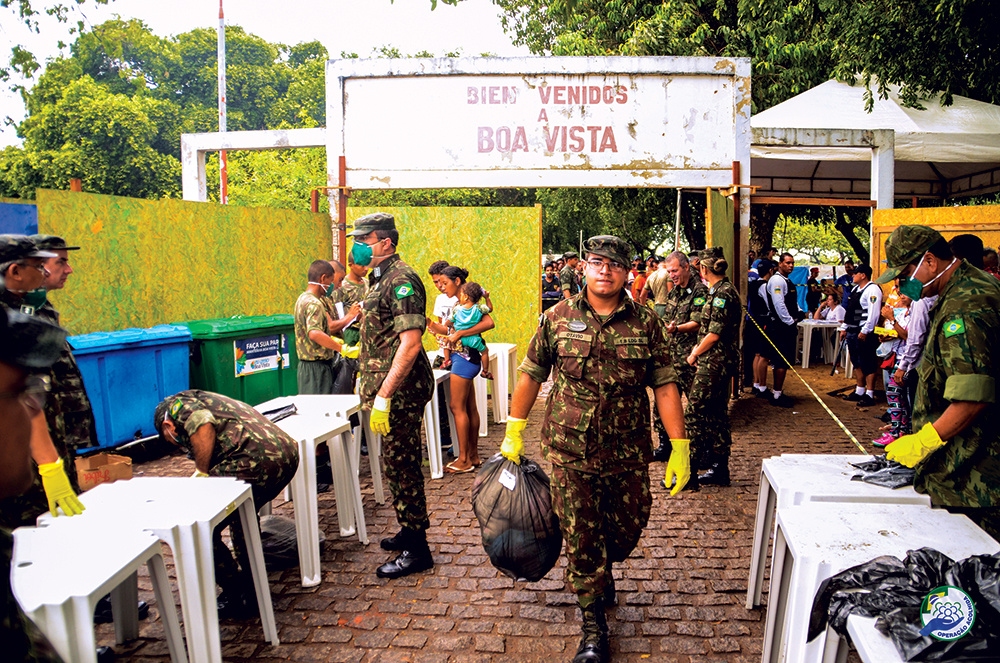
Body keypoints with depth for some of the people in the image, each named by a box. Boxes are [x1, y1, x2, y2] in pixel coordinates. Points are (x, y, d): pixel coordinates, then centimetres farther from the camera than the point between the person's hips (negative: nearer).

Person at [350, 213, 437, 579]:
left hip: (401, 390, -10)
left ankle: (416, 550, 6)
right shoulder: (380, 278, 15)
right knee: (399, 464, 18)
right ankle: (411, 531, 31)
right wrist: (368, 376, 24)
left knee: (402, 466, -3)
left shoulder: (401, 280, -17)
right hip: (386, 385, 10)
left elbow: (411, 343, -25)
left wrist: (383, 396, -27)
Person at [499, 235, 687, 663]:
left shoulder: (646, 323, -2)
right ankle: (593, 626, 19)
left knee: (627, 530, 15)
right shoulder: (557, 318, -2)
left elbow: (665, 387, -2)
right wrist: (514, 433, 7)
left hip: (628, 455, 1)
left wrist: (679, 448, -6)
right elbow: (530, 375, 6)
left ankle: (602, 571, 48)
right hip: (569, 453, -1)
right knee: (580, 537, 3)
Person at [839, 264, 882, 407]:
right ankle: (859, 391, 25)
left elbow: (873, 313, -20)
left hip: (864, 333, -10)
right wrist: (844, 328, 19)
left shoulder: (872, 290, -13)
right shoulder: (856, 289, 17)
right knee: (857, 363, 16)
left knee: (868, 364, -5)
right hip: (852, 331, 10)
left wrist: (865, 331, -23)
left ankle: (869, 395, -1)